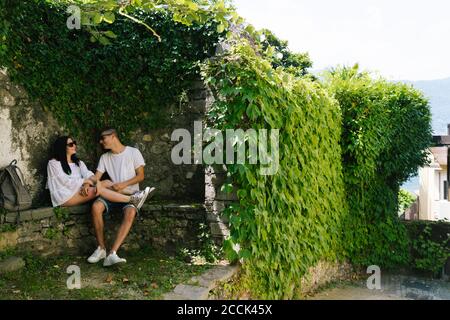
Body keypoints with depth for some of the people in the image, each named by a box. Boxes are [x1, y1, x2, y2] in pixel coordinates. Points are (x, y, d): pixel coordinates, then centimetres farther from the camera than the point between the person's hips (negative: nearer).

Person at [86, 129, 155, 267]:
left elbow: (141, 176, -2)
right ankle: (101, 248, -18)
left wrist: (123, 184, -16)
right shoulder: (104, 157, 15)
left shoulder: (133, 152, 3)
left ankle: (112, 253, -42)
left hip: (131, 193, -3)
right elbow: (96, 177, 7)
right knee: (96, 207, -29)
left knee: (130, 212, -36)